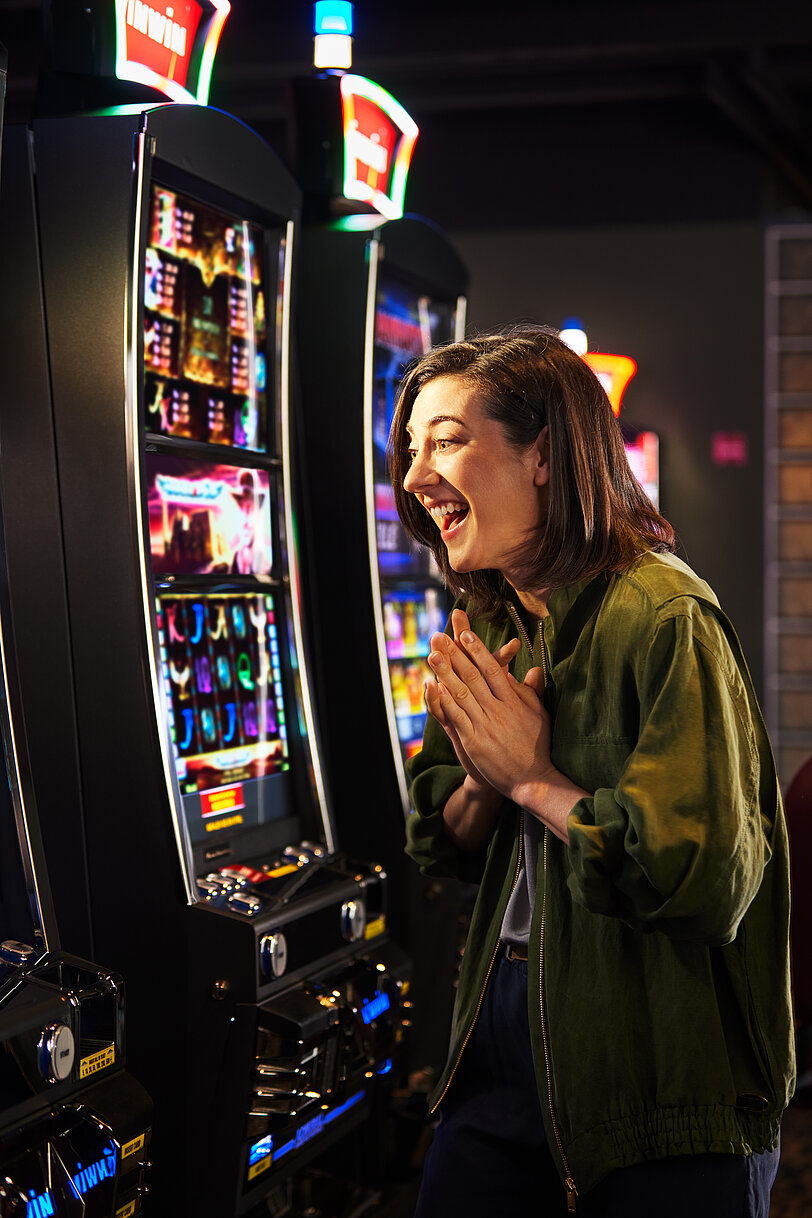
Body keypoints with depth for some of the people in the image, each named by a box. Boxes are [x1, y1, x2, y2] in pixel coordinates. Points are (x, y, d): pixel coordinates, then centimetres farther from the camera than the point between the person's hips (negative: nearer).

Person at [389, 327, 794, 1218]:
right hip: (505, 1027, 7)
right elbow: (439, 844, 12)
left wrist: (531, 779, -16)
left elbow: (709, 880, -27)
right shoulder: (488, 626, 6)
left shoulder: (661, 617, -20)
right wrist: (485, 782, -10)